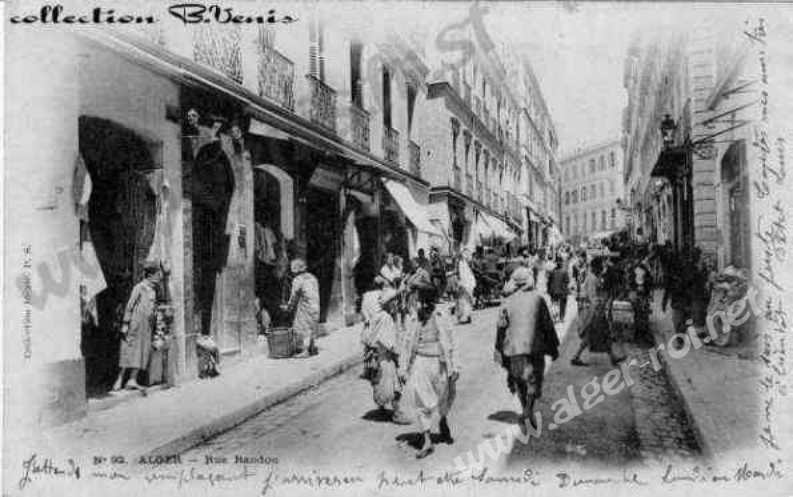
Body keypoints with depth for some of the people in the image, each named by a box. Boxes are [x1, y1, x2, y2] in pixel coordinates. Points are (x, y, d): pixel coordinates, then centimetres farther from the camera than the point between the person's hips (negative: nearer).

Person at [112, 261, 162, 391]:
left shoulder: (153, 290, 13)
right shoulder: (139, 287, -8)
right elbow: (129, 306, -9)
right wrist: (125, 324, -13)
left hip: (147, 326, 7)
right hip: (135, 323, -7)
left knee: (142, 352, 2)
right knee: (130, 351, -5)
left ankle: (132, 380, 4)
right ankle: (120, 379, 3)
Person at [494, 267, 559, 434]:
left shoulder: (508, 302, 0)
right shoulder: (538, 298, -2)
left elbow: (501, 328, 0)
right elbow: (548, 325, 0)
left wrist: (500, 351, 7)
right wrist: (554, 347, 9)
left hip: (514, 348, 2)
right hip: (535, 347, -1)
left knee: (519, 382, 16)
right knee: (534, 381, 4)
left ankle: (527, 412, 23)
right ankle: (527, 413, -13)